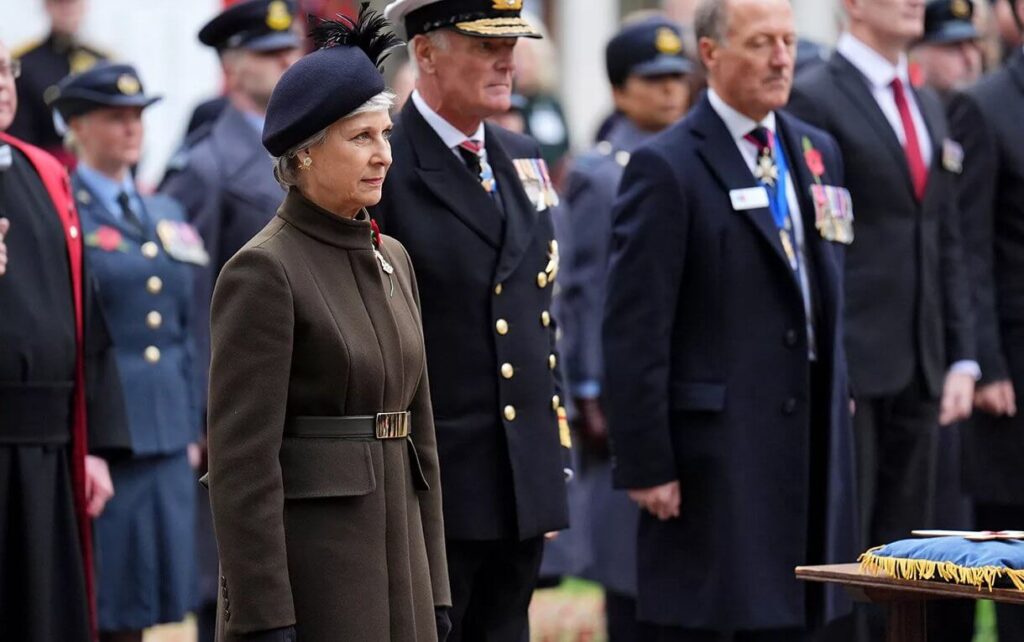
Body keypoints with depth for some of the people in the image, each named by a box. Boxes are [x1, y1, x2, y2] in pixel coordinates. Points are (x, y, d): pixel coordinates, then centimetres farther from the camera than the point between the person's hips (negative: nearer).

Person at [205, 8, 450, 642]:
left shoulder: (392, 258, 12)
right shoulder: (263, 270, -11)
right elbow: (241, 460, -15)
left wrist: (433, 588, 14)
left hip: (395, 555, 7)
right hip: (308, 567, -7)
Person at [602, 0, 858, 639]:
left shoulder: (819, 152, 13)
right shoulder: (666, 168, -9)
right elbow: (634, 334, -11)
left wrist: (839, 401, 15)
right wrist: (645, 464, -14)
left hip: (809, 447, 7)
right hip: (712, 460, -7)